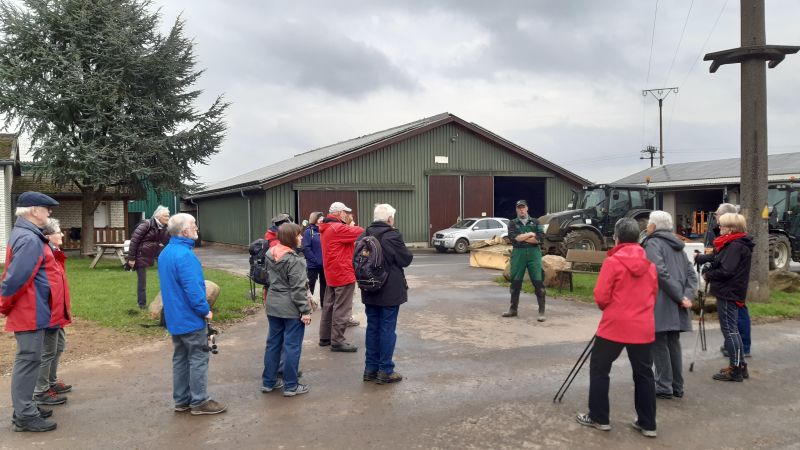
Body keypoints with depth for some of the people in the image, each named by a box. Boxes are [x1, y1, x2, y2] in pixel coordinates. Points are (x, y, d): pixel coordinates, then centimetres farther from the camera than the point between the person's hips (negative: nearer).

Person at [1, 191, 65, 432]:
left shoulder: (27, 235, 13)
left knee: (28, 360, 17)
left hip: (32, 311, 10)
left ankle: (25, 407, 27)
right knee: (28, 360, -3)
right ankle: (24, 416, 4)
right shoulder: (29, 240, -20)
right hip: (31, 313, -10)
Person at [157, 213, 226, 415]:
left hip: (174, 318, 9)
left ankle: (182, 400, 23)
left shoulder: (165, 253, 9)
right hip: (191, 318, -9)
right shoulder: (184, 255, -23)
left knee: (180, 358, 15)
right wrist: (206, 311, -14)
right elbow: (193, 288, -26)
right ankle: (199, 402, 8)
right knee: (198, 359, 1)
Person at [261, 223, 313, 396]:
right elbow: (298, 288, -19)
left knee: (273, 343, 15)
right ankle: (290, 386, 9)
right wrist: (305, 310, -14)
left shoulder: (271, 254, 5)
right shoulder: (295, 260, -19)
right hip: (291, 308, -8)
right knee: (292, 346, 2)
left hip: (273, 305, 8)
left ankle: (268, 381, 24)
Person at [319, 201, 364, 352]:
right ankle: (337, 341, 0)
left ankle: (325, 337, 24)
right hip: (343, 274, -10)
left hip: (331, 274, 10)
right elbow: (360, 232, -20)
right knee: (341, 309, -4)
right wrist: (353, 227, 0)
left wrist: (350, 228, -5)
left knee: (329, 306, 16)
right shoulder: (338, 228, -19)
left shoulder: (325, 229, 14)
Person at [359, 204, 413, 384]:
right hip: (390, 291, -6)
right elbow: (406, 259, -13)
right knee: (387, 329, 2)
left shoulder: (364, 236, 2)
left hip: (370, 291, 6)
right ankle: (385, 371, 7)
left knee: (372, 328, 14)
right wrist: (404, 251, 6)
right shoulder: (392, 235, -18)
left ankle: (370, 368, 21)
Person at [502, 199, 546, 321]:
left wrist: (521, 238, -9)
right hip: (518, 254, 1)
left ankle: (541, 312, -2)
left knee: (538, 282, -6)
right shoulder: (512, 223, 9)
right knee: (515, 282, 8)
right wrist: (530, 234, -7)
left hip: (534, 253, 0)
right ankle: (513, 309, 21)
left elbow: (540, 237, -4)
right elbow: (513, 238, -8)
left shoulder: (535, 222, 11)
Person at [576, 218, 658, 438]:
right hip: (643, 327, 5)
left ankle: (599, 418, 15)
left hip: (615, 326, -5)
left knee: (599, 368, 10)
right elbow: (653, 295, 14)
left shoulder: (613, 262, -12)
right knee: (644, 373, 13)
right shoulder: (650, 264, 5)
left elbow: (601, 297, -11)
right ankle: (647, 423, 19)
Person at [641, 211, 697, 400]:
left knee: (659, 344, -1)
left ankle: (664, 387, 1)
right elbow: (692, 274, 10)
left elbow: (661, 273, -20)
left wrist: (680, 297, -16)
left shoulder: (653, 243, -7)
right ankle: (677, 386, 20)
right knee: (673, 343, 14)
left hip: (661, 304, -8)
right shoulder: (677, 246, 17)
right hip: (676, 306, 8)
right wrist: (687, 296, -2)